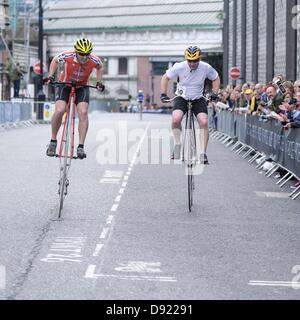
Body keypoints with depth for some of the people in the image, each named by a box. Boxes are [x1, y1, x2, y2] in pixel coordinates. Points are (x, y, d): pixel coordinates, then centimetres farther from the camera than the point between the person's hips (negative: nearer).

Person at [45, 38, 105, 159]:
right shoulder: (67, 56, -27)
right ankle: (53, 141, -3)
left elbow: (99, 67, 3)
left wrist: (99, 82, -4)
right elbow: (55, 61, -3)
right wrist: (50, 76, -12)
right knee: (59, 110, -24)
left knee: (83, 112, -22)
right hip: (65, 85, -1)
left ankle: (81, 147, -18)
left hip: (82, 87, 1)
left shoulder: (94, 60, -24)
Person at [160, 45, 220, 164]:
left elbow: (216, 79, 5)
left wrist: (214, 93, -8)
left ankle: (203, 153, -16)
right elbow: (165, 78, -2)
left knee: (204, 123, -21)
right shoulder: (179, 67, -18)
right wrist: (163, 94, -9)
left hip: (198, 99, 1)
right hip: (182, 98, -1)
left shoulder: (206, 68, -15)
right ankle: (177, 145, -5)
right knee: (175, 119, -28)